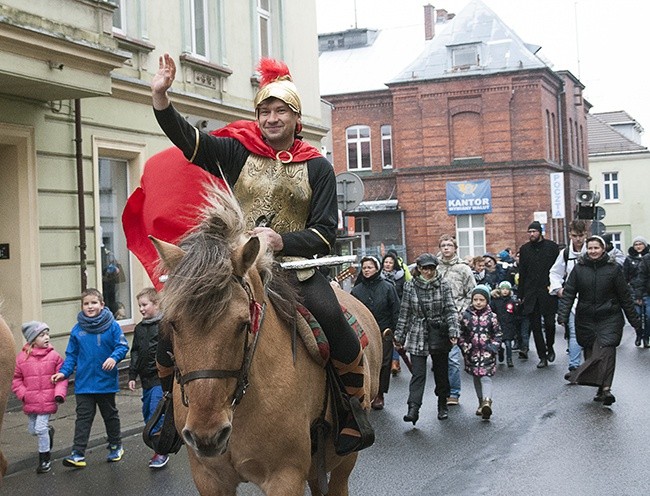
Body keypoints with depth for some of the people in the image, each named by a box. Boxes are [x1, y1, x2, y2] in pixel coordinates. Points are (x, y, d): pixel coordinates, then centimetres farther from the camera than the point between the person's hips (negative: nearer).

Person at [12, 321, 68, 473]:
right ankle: (49, 430, 49)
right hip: (30, 402, 3)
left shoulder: (54, 356, -6)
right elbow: (16, 379, 5)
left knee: (41, 428, -7)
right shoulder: (22, 357, -3)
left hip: (47, 401, -3)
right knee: (33, 430, 15)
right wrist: (22, 394, -6)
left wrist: (59, 393, -14)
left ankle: (44, 460, 8)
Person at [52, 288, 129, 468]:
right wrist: (64, 372, -5)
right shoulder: (77, 329, 0)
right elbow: (71, 355, 6)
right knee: (83, 417, 1)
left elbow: (122, 346, -9)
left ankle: (116, 446, 32)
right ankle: (78, 454, 1)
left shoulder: (112, 326, -8)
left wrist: (114, 358, -27)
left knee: (110, 415, 16)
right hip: (84, 383, 1)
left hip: (106, 382, -1)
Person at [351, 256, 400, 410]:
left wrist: (393, 330, -6)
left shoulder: (388, 287, 1)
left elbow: (396, 310, 1)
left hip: (384, 333, -1)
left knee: (383, 363, 2)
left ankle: (379, 394, 12)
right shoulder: (356, 290, 7)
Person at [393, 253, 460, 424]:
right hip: (417, 336, 0)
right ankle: (413, 409, -13)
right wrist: (399, 336, 6)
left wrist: (453, 331, -15)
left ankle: (442, 405, 28)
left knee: (441, 372, 11)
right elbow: (404, 313, 5)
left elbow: (450, 310, -3)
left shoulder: (443, 285, -2)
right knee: (418, 374, -8)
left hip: (440, 335, 0)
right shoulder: (410, 286, 0)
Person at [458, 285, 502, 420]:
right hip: (472, 353, 2)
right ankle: (481, 403, 15)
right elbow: (461, 335, 5)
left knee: (486, 378, -9)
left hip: (487, 353, -2)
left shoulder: (491, 316, -1)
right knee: (476, 379, 8)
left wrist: (492, 348, -8)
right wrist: (466, 348, -5)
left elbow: (497, 335, 3)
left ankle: (487, 402, -16)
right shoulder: (466, 316, 1)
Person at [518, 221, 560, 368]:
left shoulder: (552, 247, 1)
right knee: (535, 326, 4)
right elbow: (522, 273, 11)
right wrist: (521, 295, 7)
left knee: (549, 323, -2)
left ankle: (550, 348, 26)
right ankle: (542, 356, 12)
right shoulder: (524, 249, 10)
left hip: (548, 292, -3)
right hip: (531, 295, 3)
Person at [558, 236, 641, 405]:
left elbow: (624, 296, 4)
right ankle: (604, 388, 12)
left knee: (606, 349, -17)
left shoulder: (613, 268, 0)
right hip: (586, 319, 2)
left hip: (609, 318, -2)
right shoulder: (579, 268, 3)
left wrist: (634, 321, 7)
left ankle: (605, 388, -25)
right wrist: (562, 315, -12)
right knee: (591, 351, 2)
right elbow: (568, 294, 0)